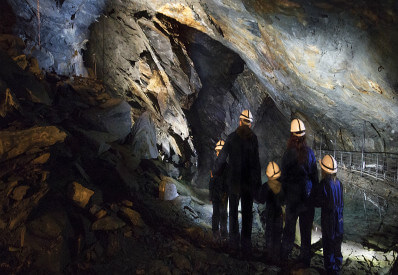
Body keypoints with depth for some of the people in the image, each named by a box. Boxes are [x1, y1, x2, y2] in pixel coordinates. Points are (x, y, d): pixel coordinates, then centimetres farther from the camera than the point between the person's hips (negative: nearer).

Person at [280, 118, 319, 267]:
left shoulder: (288, 154, -14)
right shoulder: (310, 152, -6)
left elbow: (284, 176, -8)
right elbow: (314, 175, 1)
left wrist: (283, 193, 4)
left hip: (292, 195, -2)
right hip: (307, 194, 2)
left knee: (289, 226, 11)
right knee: (306, 228, 11)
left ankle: (284, 256, 20)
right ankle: (305, 258, 20)